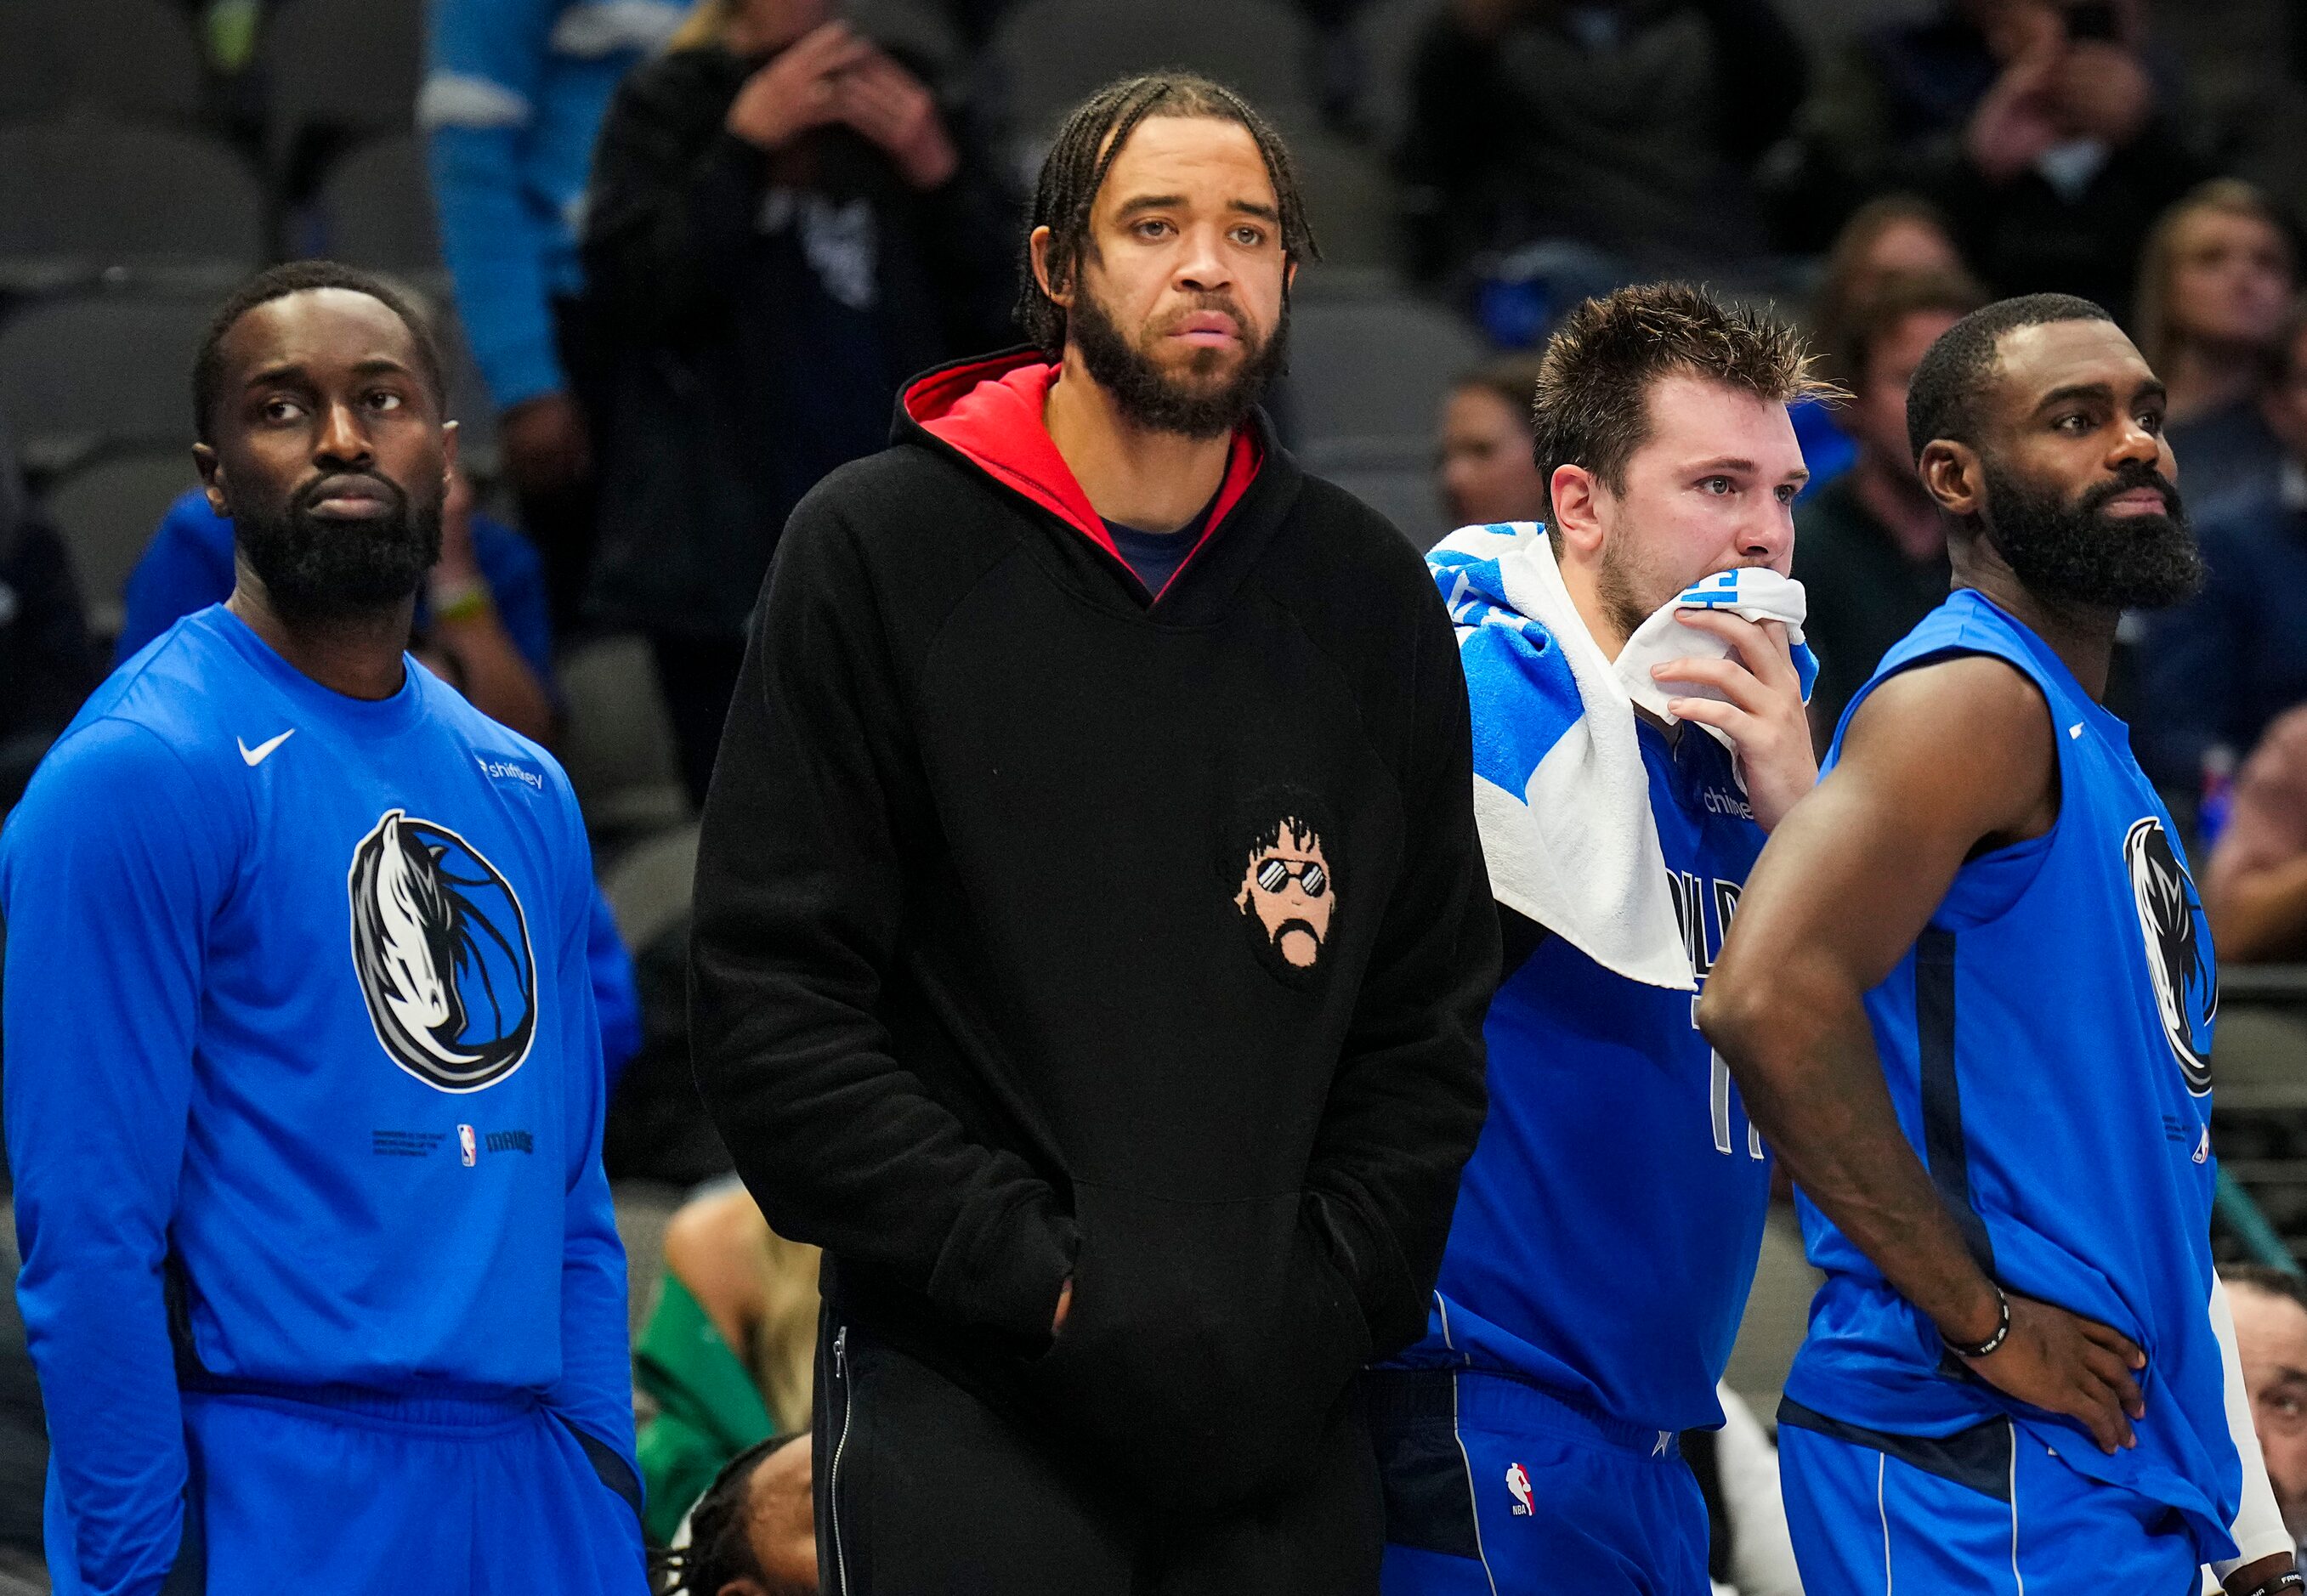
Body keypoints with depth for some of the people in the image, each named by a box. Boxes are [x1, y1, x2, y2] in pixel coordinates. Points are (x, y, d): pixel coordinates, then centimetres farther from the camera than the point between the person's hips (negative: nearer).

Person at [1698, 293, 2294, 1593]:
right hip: (1987, 1478, -9)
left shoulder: (2095, 752, 19)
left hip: (2133, 1477, 9)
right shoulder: (1972, 697, -11)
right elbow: (1769, 998, -28)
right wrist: (1987, 1323, -20)